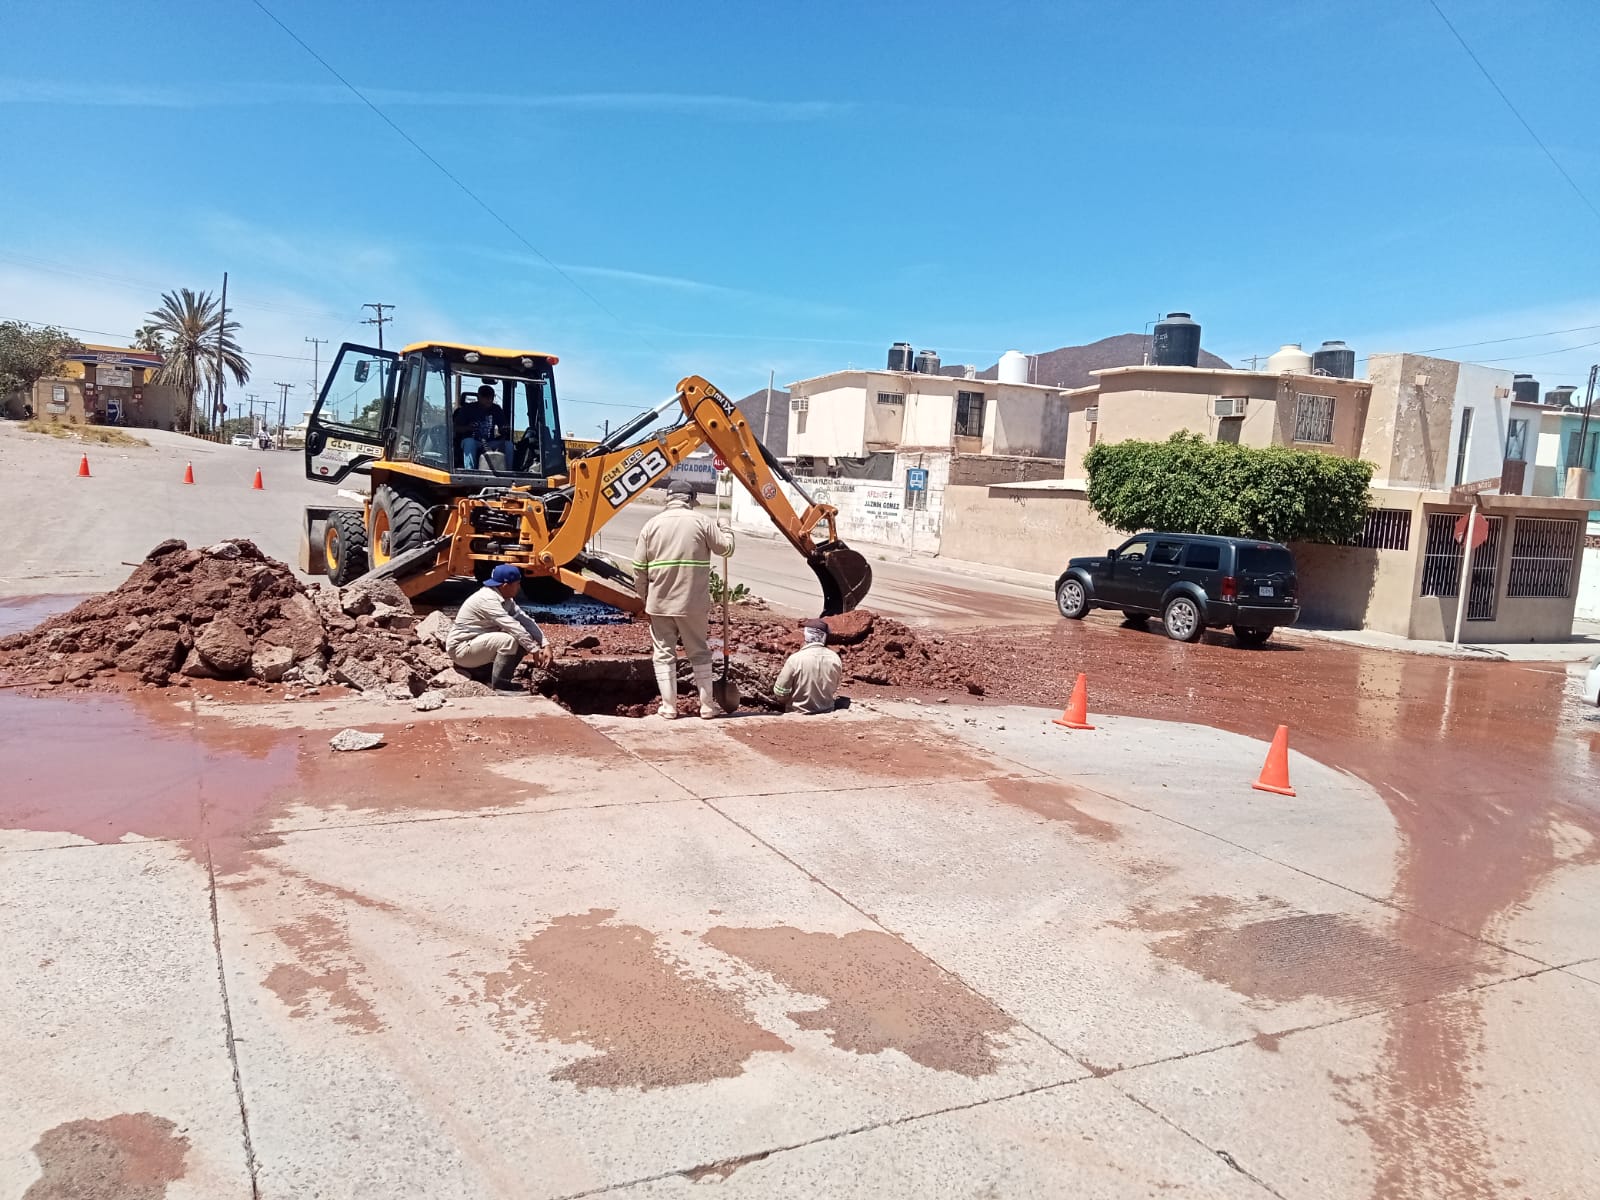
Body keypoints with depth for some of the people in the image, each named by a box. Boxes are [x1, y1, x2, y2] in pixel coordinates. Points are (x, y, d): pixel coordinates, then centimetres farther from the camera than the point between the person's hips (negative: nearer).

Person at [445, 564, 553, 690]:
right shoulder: (488, 599, -26)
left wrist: (545, 645, -14)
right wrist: (535, 651, -27)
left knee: (523, 640, -1)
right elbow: (513, 627, -30)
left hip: (478, 642, 9)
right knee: (509, 640, -29)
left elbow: (526, 620, -3)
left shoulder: (506, 599, 3)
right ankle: (500, 688, -18)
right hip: (461, 648, -9)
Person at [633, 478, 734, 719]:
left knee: (664, 654, 11)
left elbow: (639, 569, 1)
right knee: (699, 653, 12)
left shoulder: (652, 524, 1)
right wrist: (725, 531, 21)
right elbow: (726, 547, 0)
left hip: (659, 603, 1)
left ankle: (669, 706, 12)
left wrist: (644, 598, 13)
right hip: (693, 603, -1)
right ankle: (707, 705, 17)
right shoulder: (702, 522, -6)